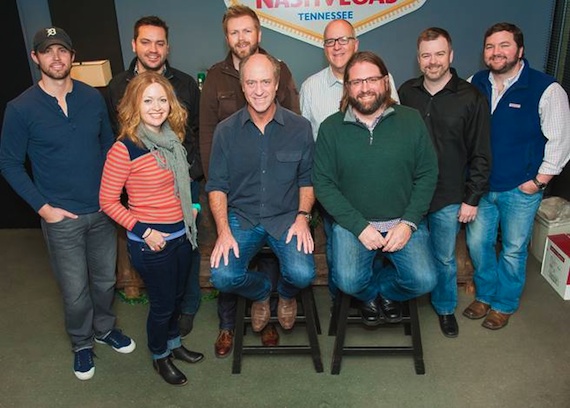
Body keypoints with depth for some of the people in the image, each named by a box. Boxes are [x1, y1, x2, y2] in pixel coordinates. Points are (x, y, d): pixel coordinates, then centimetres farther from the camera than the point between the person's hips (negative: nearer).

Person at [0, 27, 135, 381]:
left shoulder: (93, 97, -1)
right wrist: (42, 206, -9)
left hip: (102, 210, 3)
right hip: (61, 218, -3)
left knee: (106, 279, 17)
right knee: (75, 290, 8)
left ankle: (105, 328, 44)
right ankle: (82, 344, 35)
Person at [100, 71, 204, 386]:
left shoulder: (172, 139, 1)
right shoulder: (124, 149, -19)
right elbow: (108, 201, -13)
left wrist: (192, 206, 3)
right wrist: (144, 231, -17)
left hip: (181, 233, 6)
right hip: (151, 241, -6)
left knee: (177, 296, 23)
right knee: (162, 304, 11)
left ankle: (173, 343, 48)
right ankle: (159, 356, 38)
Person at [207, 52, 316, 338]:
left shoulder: (299, 127, 0)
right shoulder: (226, 131, 0)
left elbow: (307, 179, 7)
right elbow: (217, 185, 1)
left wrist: (302, 216, -9)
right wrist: (223, 231, -11)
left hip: (286, 217, 0)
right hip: (241, 217, 1)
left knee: (302, 274, -24)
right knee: (223, 277, -22)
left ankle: (286, 294, 17)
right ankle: (261, 292, 16)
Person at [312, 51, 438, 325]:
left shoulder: (411, 121, 1)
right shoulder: (331, 128, -1)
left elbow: (427, 175, 2)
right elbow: (323, 184, -5)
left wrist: (408, 223, -10)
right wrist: (359, 226, -13)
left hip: (404, 222, 1)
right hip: (353, 223, -1)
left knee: (424, 281, -18)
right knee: (348, 281, -23)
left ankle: (385, 290, 19)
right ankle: (368, 295, 16)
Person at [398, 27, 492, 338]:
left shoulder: (471, 98, -7)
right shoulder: (406, 92, 0)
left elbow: (481, 155, -4)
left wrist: (472, 199, -5)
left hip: (449, 198, -2)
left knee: (444, 258, 13)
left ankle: (445, 308, 37)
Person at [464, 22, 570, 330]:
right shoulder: (475, 85, 0)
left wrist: (538, 181, -9)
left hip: (521, 189, -3)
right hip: (481, 185, 4)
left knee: (513, 250, 10)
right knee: (477, 243, 12)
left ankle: (504, 304, 31)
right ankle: (484, 295, 36)